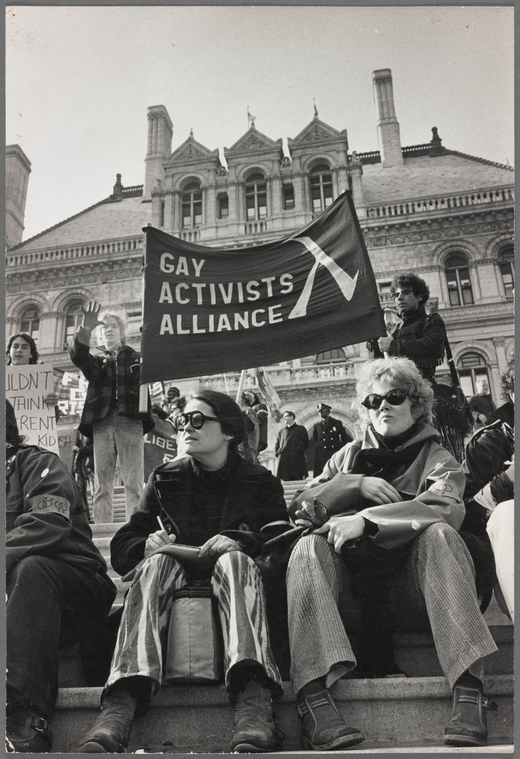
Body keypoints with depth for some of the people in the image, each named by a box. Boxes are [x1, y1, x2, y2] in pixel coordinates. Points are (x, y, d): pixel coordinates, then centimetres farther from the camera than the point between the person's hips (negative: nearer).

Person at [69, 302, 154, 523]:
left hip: (131, 421, -2)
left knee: (134, 484, -10)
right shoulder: (96, 361, 23)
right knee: (101, 486, -2)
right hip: (102, 422, 3)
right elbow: (77, 355, 1)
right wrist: (85, 329, -18)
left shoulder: (137, 358, 19)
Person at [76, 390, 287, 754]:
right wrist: (147, 544, -12)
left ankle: (254, 700, -56)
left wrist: (242, 541, -16)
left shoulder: (261, 481, 10)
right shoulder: (166, 479, 14)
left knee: (234, 560, -35)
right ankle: (122, 702, -53)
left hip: (235, 576, -1)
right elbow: (121, 549, 11)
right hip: (178, 576, 1)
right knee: (157, 562, -32)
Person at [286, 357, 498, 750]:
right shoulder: (350, 454, 20)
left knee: (438, 533, -29)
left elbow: (446, 509, -14)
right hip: (354, 580, 2)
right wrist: (357, 485, -7)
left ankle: (468, 689, -38)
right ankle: (314, 694, -41)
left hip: (411, 585, -2)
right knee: (310, 545, -25)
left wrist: (366, 520, -24)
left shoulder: (438, 459, 11)